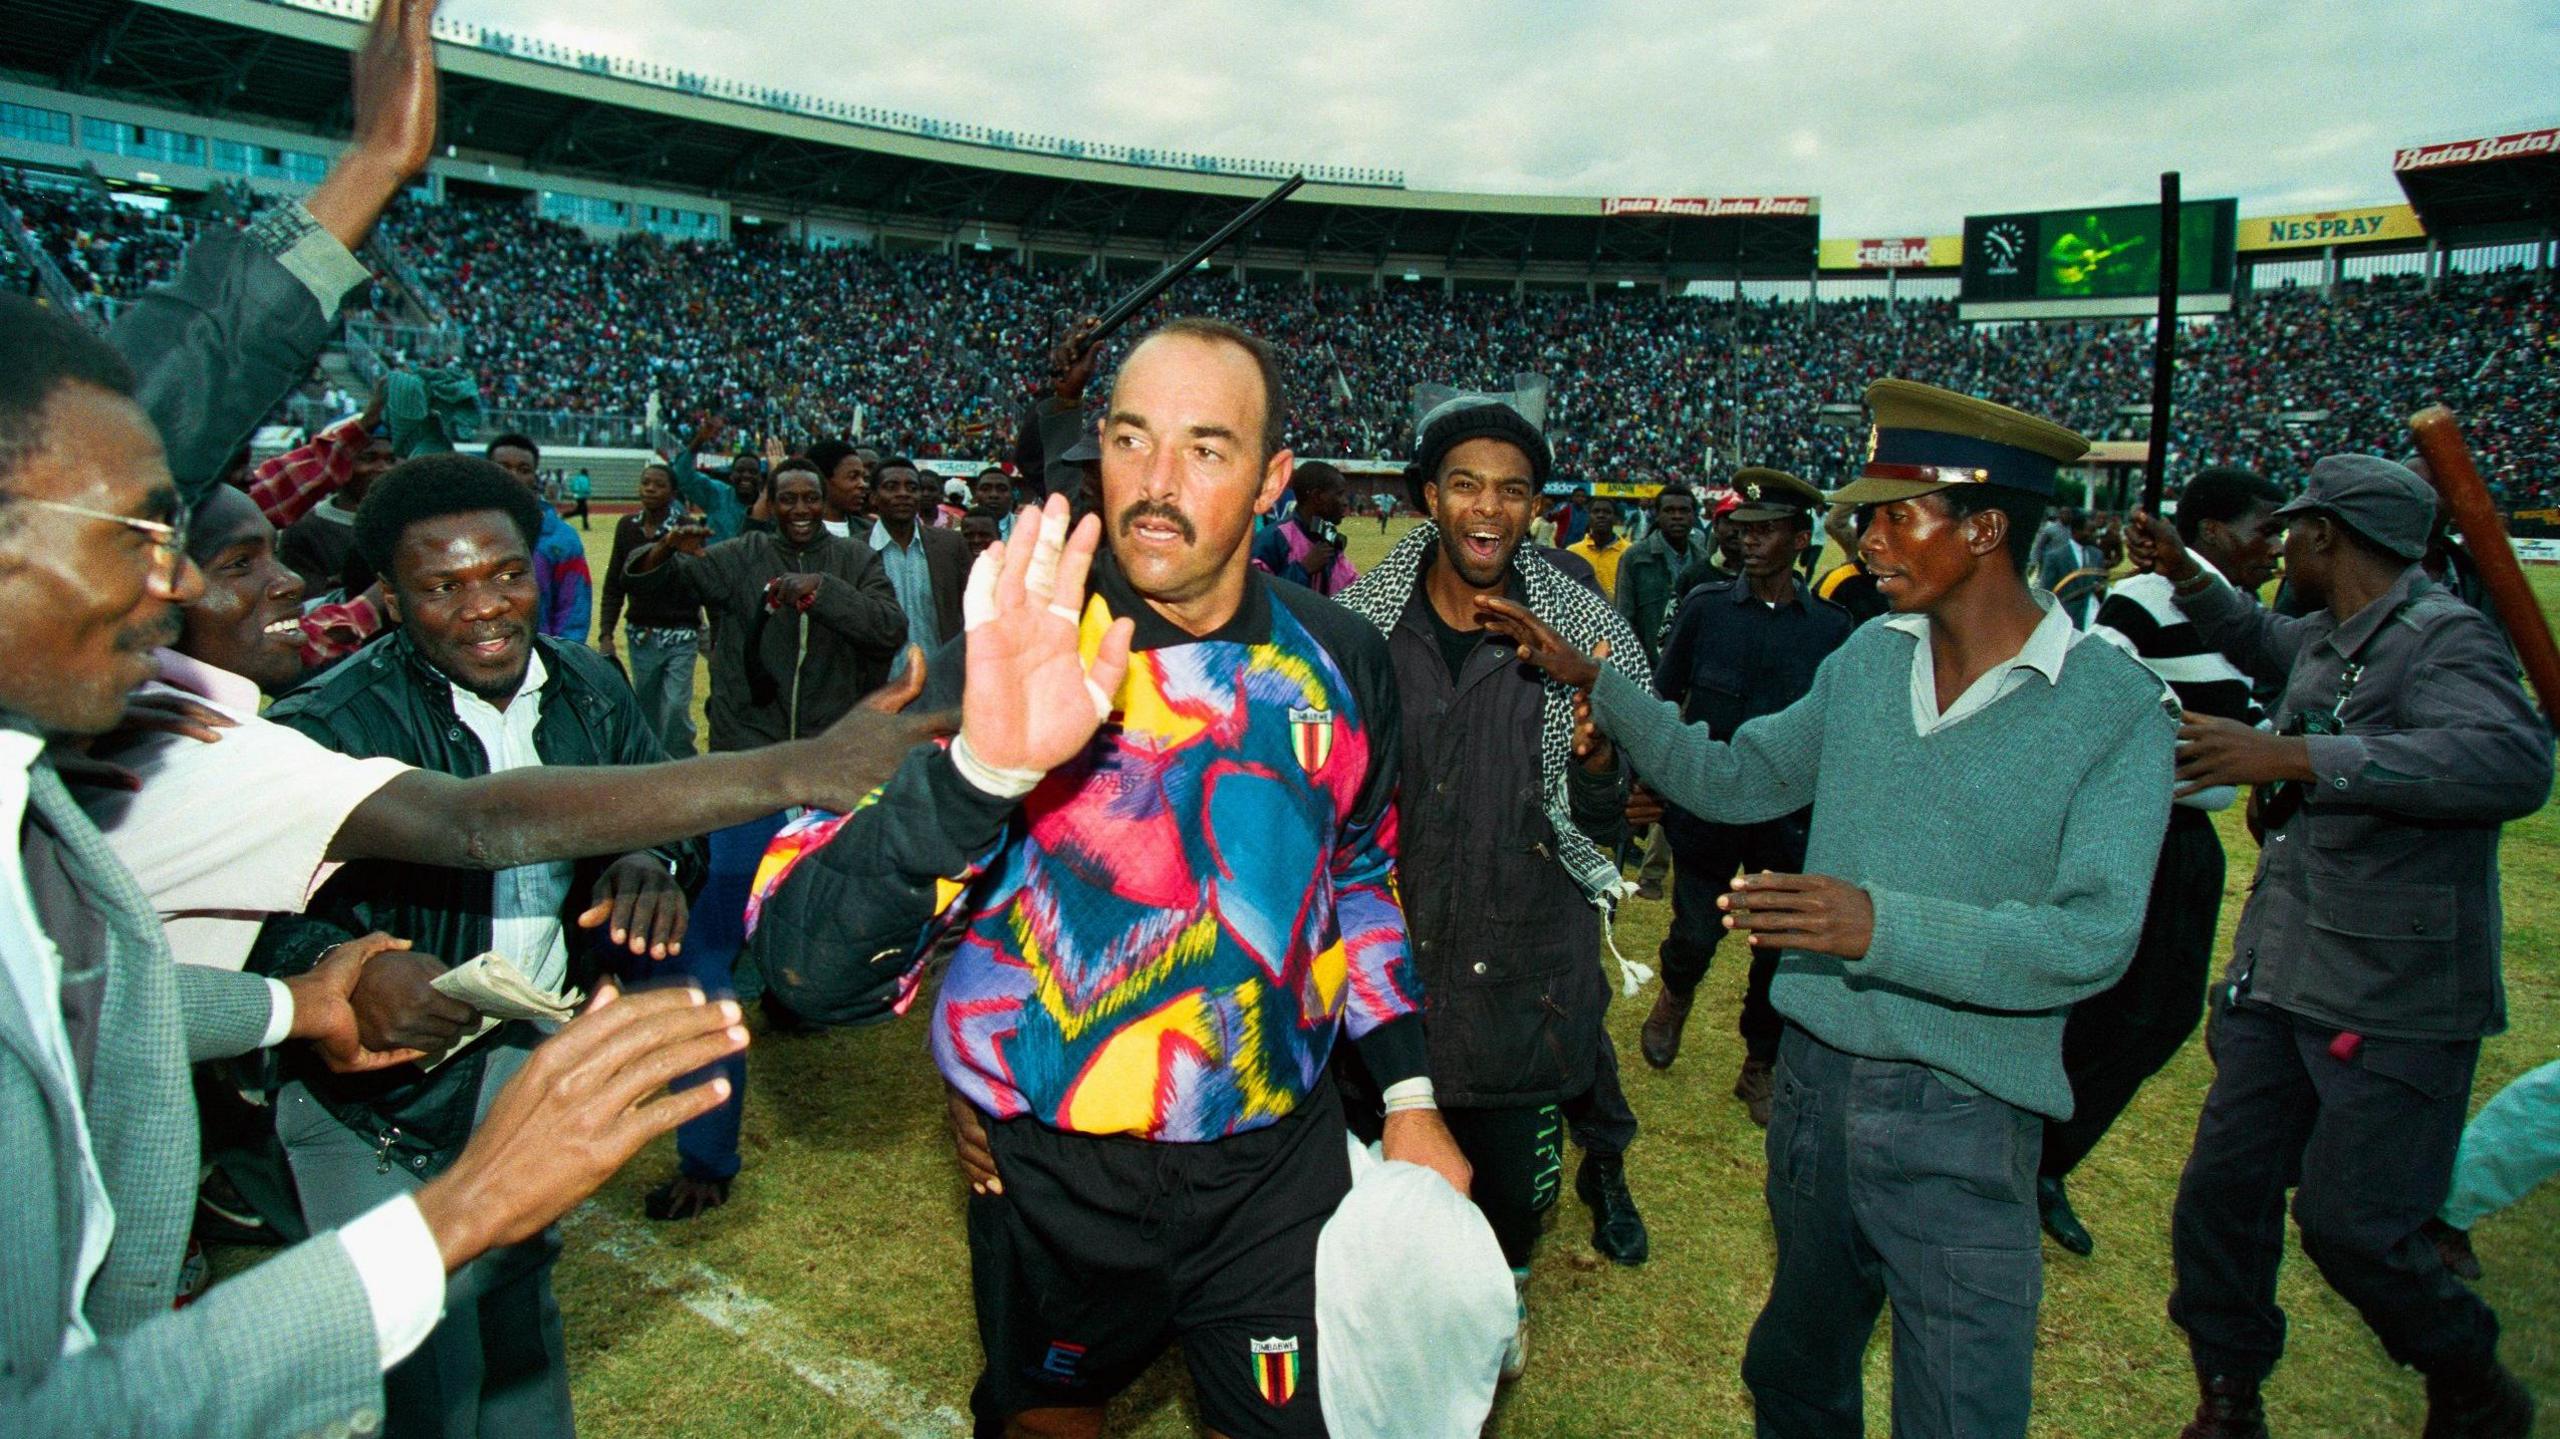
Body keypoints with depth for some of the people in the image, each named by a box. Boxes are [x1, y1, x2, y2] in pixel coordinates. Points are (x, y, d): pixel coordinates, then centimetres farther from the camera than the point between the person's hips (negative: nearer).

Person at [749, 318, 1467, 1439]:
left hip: (1278, 1168, 2)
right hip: (1049, 1175, -2)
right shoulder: (1015, 663, -19)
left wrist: (1408, 1097, 8)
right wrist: (985, 766, -45)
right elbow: (809, 964, -29)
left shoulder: (1340, 662, -6)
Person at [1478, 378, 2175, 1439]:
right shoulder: (1865, 659, 3)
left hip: (1960, 1115, -5)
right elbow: (1734, 780, 11)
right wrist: (1594, 684, 3)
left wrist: (1882, 925, -34)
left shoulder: (2112, 704, -13)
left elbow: (2092, 936, -21)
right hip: (1812, 1075, 5)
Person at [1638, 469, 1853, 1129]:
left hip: (1790, 819, 1)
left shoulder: (1833, 628, 0)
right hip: (1706, 808, -1)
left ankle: (1760, 1065, 30)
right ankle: (1675, 995, 40)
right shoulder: (1705, 607, -2)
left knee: (1781, 952, 7)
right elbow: (1662, 699, 6)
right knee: (1695, 936, 3)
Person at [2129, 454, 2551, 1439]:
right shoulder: (2325, 638, 11)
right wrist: (2185, 575, 26)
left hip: (2394, 1003, -8)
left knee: (2348, 1224, -2)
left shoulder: (2444, 637, -17)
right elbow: (2260, 641, 37)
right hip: (2278, 983, 8)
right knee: (2221, 1193, 8)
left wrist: (2294, 756, -40)